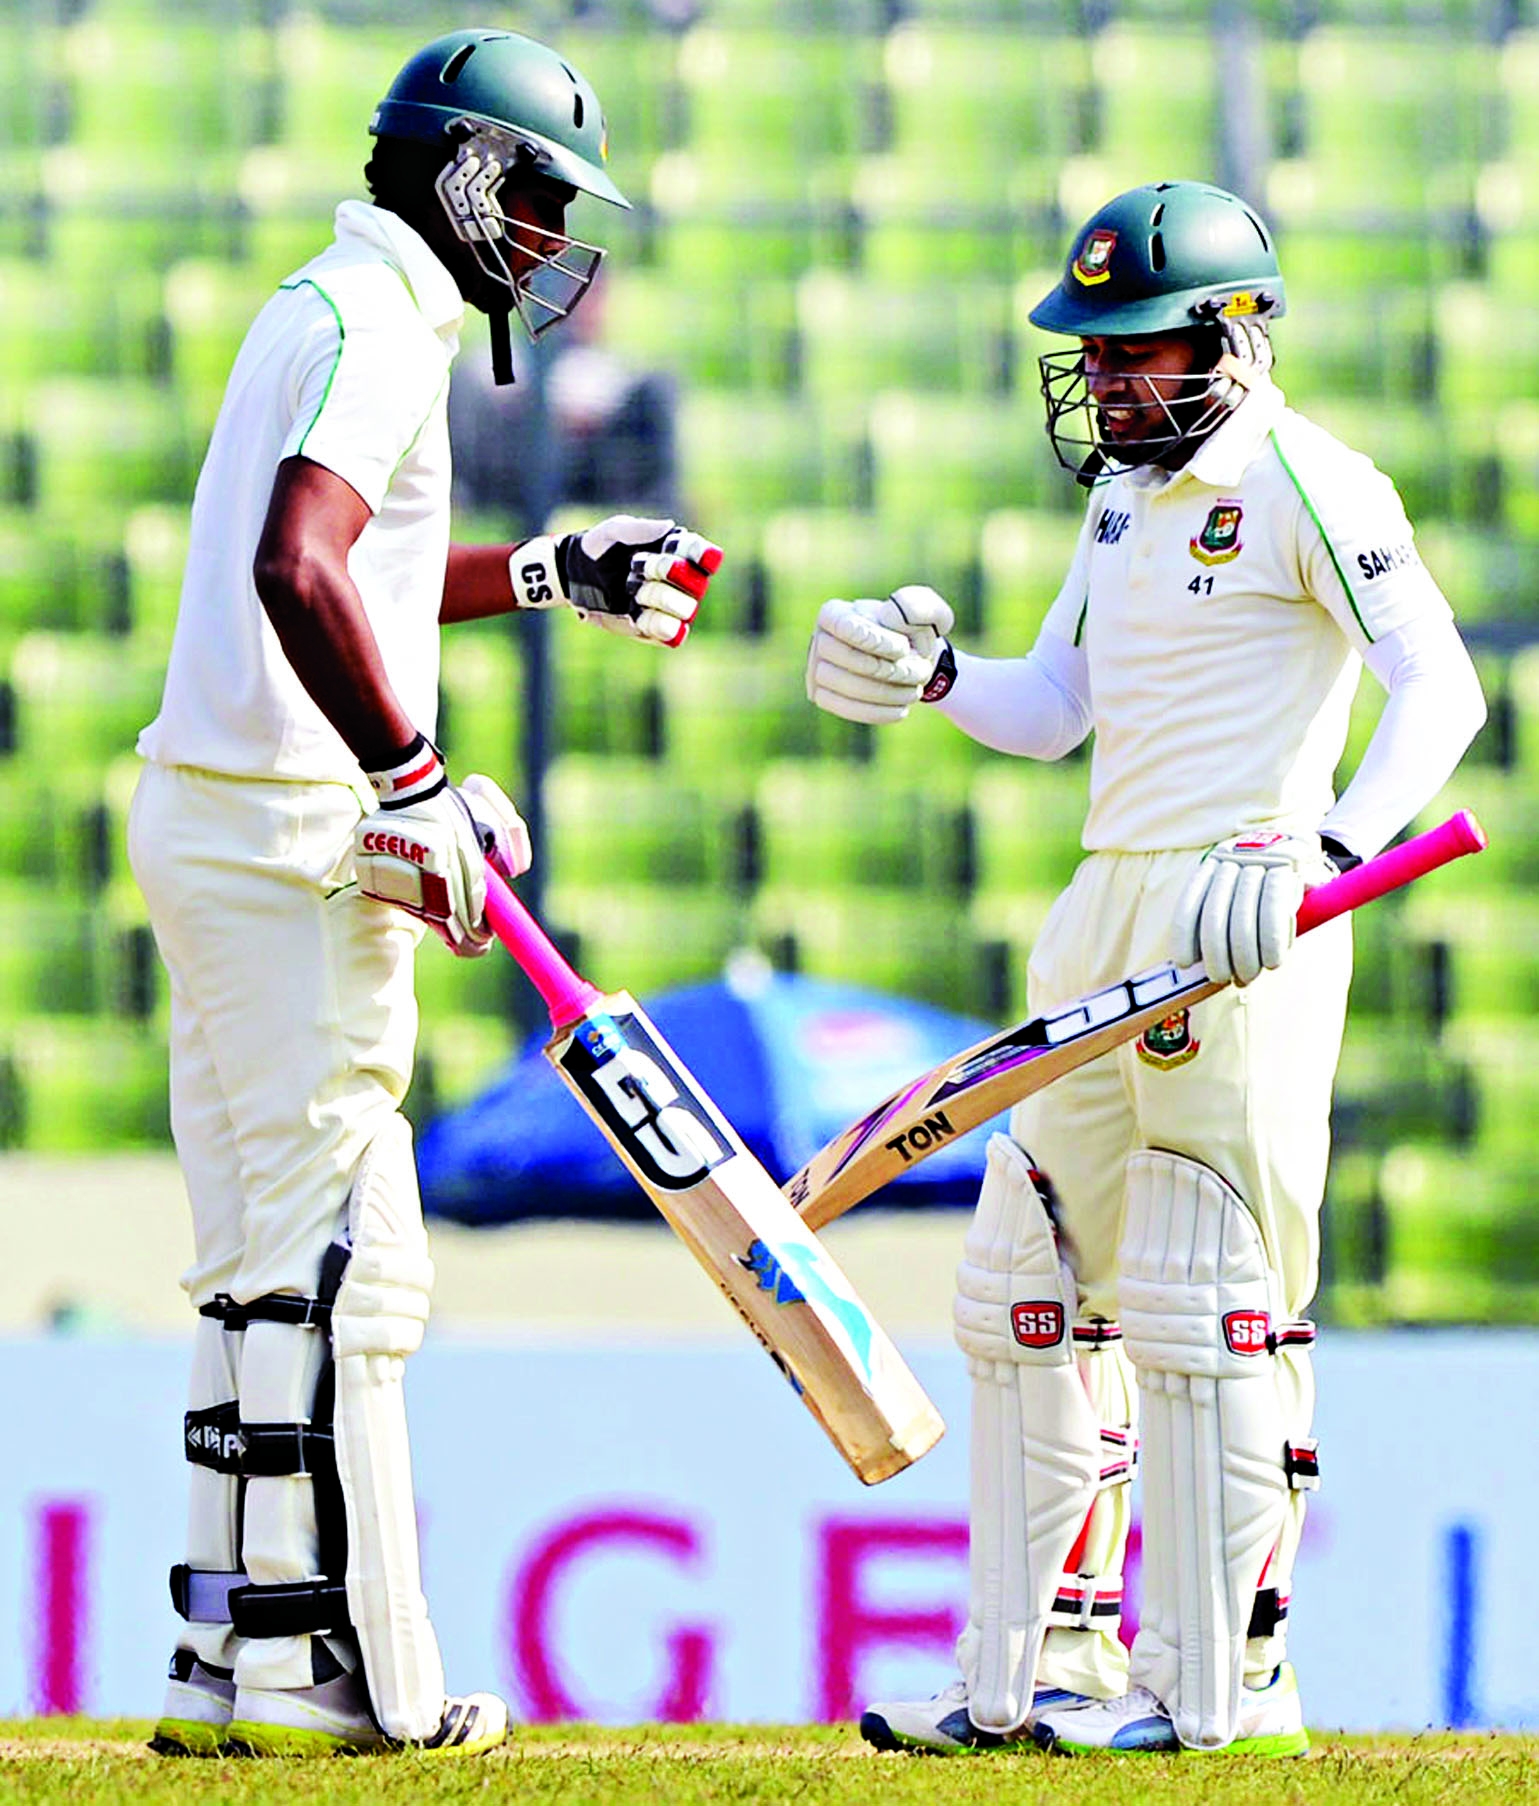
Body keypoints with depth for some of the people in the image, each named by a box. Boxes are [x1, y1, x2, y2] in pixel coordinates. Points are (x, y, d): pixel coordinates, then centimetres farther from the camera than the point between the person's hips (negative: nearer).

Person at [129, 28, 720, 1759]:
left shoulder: (327, 312, 20)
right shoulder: (371, 323, -12)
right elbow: (299, 571, -28)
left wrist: (547, 574, 34)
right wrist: (418, 784, -27)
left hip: (212, 822, 10)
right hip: (290, 837, -10)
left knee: (263, 1261, 11)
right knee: (336, 1260, -8)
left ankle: (238, 1655, 12)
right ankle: (350, 1669, -8)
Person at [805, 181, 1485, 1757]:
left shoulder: (1302, 483, -9)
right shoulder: (1124, 490, 18)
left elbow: (1440, 690, -17)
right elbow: (1053, 711, 22)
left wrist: (1332, 855, -29)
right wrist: (931, 673, 3)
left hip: (1245, 921, -9)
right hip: (1107, 917, 9)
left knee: (1208, 1302, -8)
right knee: (1030, 1287, 9)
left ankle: (1220, 1680, -4)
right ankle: (1037, 1668, 14)